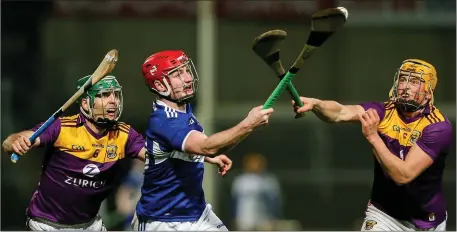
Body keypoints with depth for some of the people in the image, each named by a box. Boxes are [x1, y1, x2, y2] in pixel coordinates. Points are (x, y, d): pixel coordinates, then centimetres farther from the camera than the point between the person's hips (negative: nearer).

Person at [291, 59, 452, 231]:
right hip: (383, 215, 2)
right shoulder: (384, 112, -10)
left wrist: (373, 136, -36)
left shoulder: (439, 127, -20)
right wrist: (314, 104, -49)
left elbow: (403, 175, -29)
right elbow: (341, 113, -29)